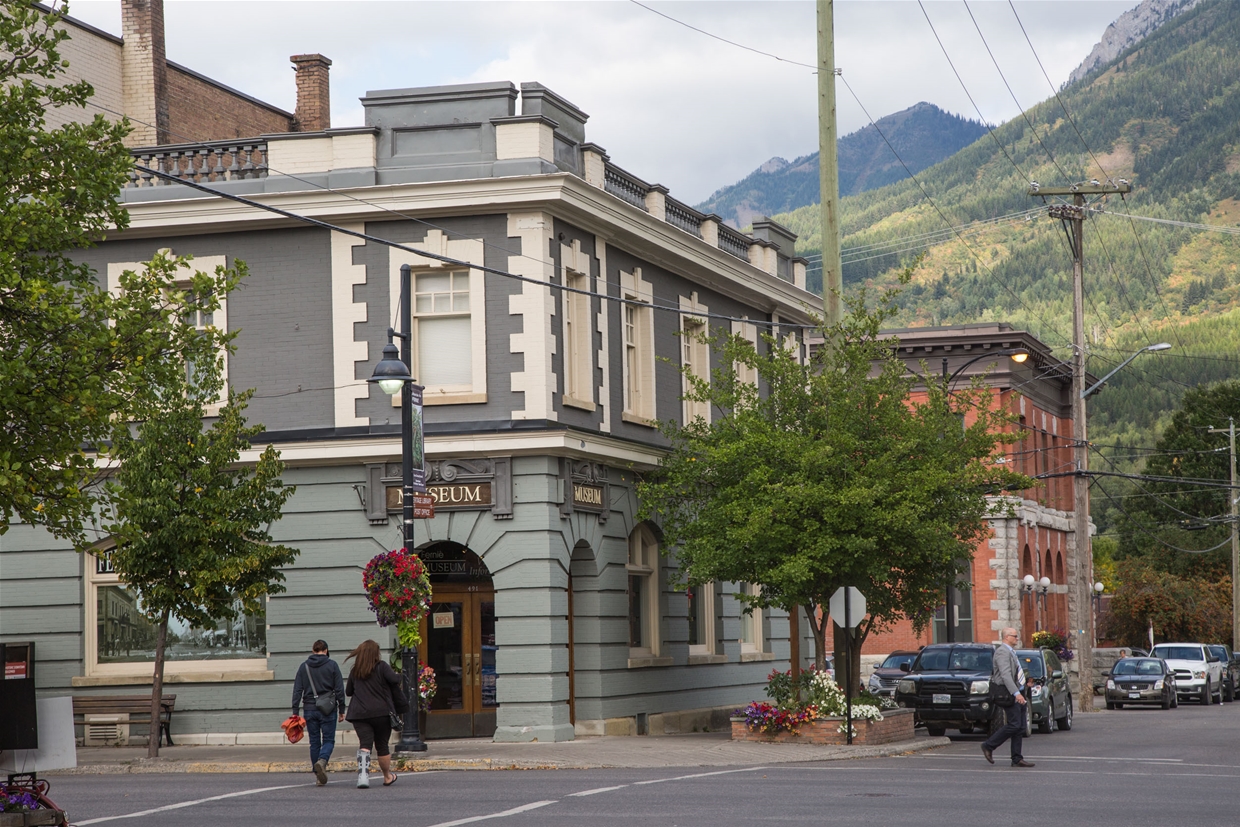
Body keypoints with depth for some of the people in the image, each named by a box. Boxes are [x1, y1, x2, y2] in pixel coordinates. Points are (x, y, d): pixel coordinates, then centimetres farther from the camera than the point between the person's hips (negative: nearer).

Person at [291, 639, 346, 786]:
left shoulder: (303, 667, 7)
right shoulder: (332, 665, 0)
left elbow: (297, 691, 3)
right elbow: (339, 689, -3)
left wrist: (295, 712, 4)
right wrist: (341, 710, 3)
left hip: (310, 709, 2)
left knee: (314, 742, 9)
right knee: (328, 740, 3)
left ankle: (318, 775, 7)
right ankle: (322, 761, -27)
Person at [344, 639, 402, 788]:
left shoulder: (354, 671, 9)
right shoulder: (381, 666, -3)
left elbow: (348, 691, 17)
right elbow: (395, 680, -16)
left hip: (359, 714, 2)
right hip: (381, 713, -2)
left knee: (364, 744, -5)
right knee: (382, 745, 11)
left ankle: (363, 775, -27)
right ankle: (388, 777, 25)